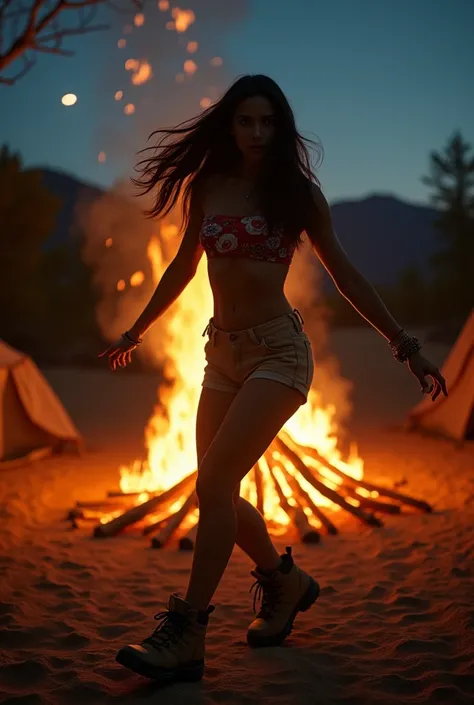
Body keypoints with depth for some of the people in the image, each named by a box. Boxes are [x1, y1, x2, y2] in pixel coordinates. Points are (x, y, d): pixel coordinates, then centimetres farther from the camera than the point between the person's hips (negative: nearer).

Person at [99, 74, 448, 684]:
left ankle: (186, 636, -8)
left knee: (214, 482, -17)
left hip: (278, 349, -5)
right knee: (217, 494, 6)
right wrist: (136, 331, 28)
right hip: (223, 353, 5)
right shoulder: (206, 188, 6)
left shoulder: (298, 192, -1)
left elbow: (345, 276, 5)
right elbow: (183, 267, 19)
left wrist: (406, 347, 5)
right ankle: (286, 581, 31)